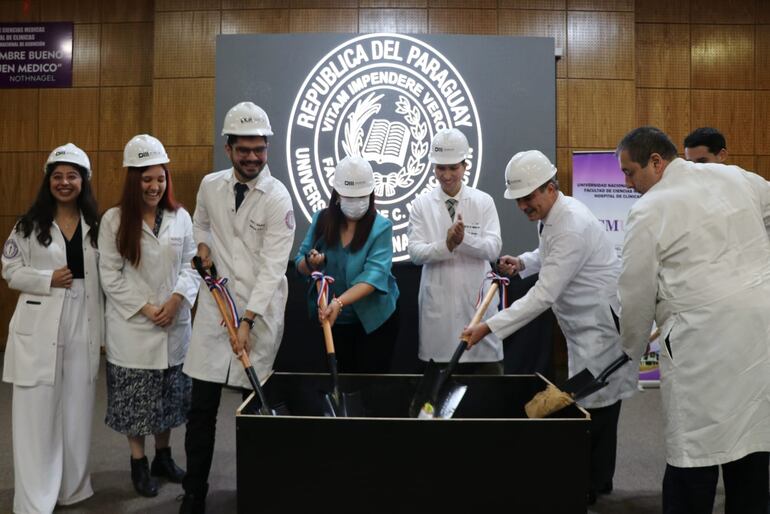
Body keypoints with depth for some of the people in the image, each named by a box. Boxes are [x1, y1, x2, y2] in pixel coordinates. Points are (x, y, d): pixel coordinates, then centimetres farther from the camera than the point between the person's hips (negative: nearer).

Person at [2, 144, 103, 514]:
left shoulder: (96, 226, 7)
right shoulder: (30, 224, 2)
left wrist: (105, 328, 4)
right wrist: (48, 279, -15)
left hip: (82, 328, 2)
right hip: (39, 329, -2)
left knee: (77, 410, 11)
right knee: (37, 413, 0)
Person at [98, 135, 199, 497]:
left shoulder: (181, 217, 2)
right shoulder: (114, 219, -5)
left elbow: (190, 264, 3)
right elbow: (110, 275, -7)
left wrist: (177, 299, -13)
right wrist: (144, 308, -13)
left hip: (174, 323, 3)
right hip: (132, 325, -2)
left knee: (168, 394, 13)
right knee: (136, 396, 6)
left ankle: (163, 456, 31)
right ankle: (138, 463, 24)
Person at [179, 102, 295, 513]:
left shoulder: (278, 199, -12)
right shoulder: (210, 185, 4)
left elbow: (272, 268, -17)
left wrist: (248, 321, -23)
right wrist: (203, 244, 3)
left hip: (261, 310, -3)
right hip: (215, 303, 4)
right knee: (201, 407, 4)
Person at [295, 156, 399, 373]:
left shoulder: (381, 227, -15)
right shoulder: (321, 219, -4)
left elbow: (375, 273, -26)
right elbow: (300, 265, 0)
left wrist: (339, 302, -39)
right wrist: (310, 263, -24)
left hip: (374, 319, -3)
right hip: (333, 319, 4)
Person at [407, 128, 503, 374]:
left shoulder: (484, 201, 4)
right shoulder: (421, 204, 4)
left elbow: (493, 248, -6)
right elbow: (415, 252, -4)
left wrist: (465, 239, -24)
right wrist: (446, 245, -22)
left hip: (477, 298, 0)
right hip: (438, 300, 0)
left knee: (487, 369, 3)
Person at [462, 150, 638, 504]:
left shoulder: (572, 226, -28)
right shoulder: (550, 215, 2)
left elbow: (544, 295, -32)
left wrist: (489, 326, -32)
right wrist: (523, 262, -1)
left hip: (603, 322, -9)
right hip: (583, 324, 9)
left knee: (595, 405, -1)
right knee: (589, 401, 16)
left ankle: (592, 485, 14)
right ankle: (596, 480, 29)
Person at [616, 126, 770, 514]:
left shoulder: (649, 210, -6)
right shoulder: (736, 176, 12)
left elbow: (637, 293, -2)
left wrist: (632, 350, 13)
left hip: (704, 336, -7)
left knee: (694, 448, 2)